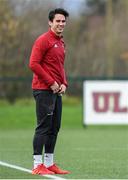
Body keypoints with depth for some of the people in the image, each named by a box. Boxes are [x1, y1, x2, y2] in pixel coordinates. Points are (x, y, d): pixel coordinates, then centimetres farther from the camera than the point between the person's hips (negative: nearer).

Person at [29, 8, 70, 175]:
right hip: (43, 90, -9)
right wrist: (51, 83, -16)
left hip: (56, 91, 9)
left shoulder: (61, 42, 17)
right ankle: (37, 166, -7)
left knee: (54, 128, 11)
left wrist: (64, 83, 8)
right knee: (43, 128, -9)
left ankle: (49, 163, 18)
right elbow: (33, 64, -17)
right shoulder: (43, 40, -10)